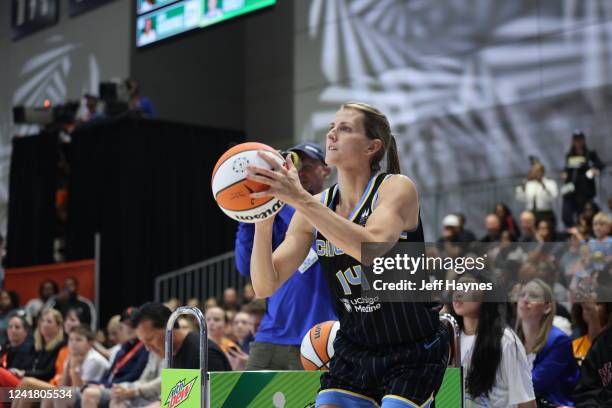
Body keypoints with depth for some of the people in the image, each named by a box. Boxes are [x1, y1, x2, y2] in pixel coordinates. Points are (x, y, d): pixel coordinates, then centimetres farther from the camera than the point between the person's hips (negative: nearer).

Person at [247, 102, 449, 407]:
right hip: (353, 353, 5)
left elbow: (373, 249, -35)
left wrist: (300, 199, -38)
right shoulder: (313, 209, 0)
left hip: (412, 354, -4)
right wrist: (262, 219, -23)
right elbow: (265, 285, -7)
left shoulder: (397, 188, -13)